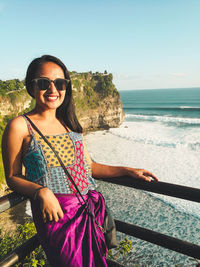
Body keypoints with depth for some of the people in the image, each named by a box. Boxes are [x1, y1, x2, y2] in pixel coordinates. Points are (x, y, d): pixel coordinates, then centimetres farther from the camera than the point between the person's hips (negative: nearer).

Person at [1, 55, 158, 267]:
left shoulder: (69, 123, 10)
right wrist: (41, 192, -21)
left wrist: (126, 170, 6)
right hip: (56, 213, -5)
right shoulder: (20, 127, -7)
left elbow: (88, 166, 11)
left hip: (91, 209, 5)